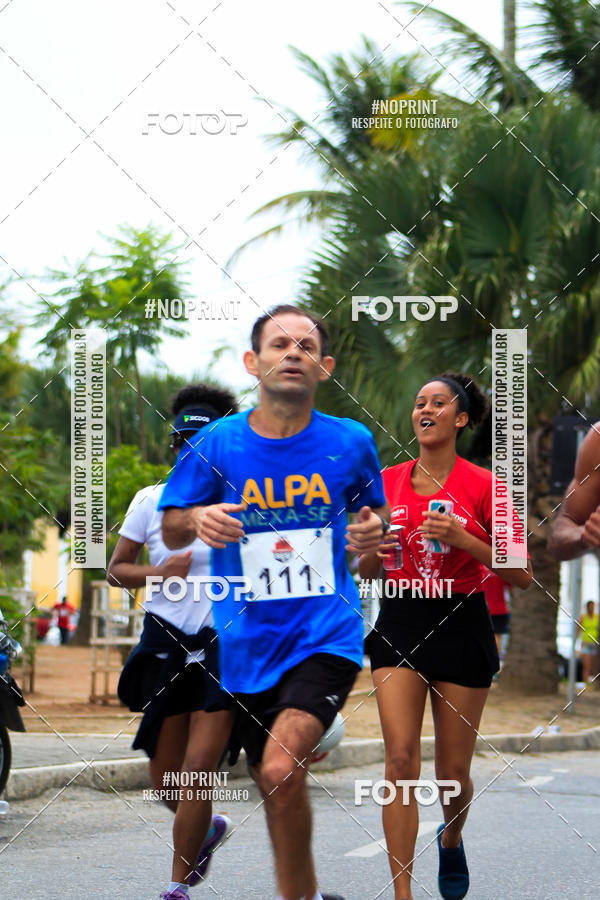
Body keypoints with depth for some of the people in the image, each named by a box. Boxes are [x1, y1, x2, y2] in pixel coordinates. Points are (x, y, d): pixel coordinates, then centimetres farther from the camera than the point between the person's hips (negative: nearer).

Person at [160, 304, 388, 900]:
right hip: (247, 643, 2)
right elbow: (170, 531, 6)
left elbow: (372, 511, 16)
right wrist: (199, 519, -17)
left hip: (327, 634, -2)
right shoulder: (217, 443, -2)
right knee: (273, 784, 13)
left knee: (281, 768, -24)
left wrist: (372, 531, -8)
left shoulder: (351, 442, -1)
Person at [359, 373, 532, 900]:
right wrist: (374, 549, -6)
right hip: (399, 624, 2)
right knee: (401, 758, -12)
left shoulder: (481, 485, -3)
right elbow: (365, 573, 16)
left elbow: (522, 575, -4)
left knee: (453, 771, 5)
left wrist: (464, 539, -16)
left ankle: (452, 839, 39)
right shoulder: (387, 482, 7)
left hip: (462, 626, -2)